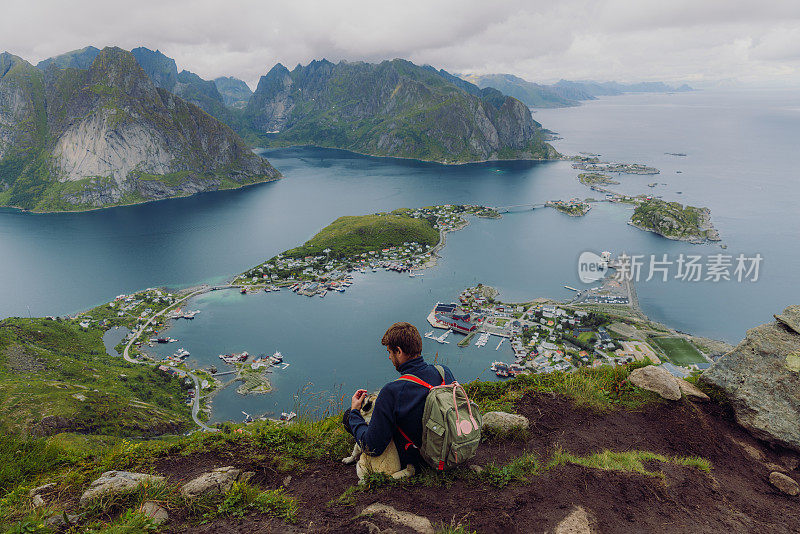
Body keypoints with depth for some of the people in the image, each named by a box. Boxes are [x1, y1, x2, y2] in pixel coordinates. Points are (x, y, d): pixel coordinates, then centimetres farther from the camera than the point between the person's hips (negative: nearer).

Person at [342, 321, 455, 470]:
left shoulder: (392, 392, -33)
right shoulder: (444, 372, -16)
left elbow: (371, 448, -27)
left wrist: (354, 412, -10)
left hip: (410, 458, -6)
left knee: (349, 416, 8)